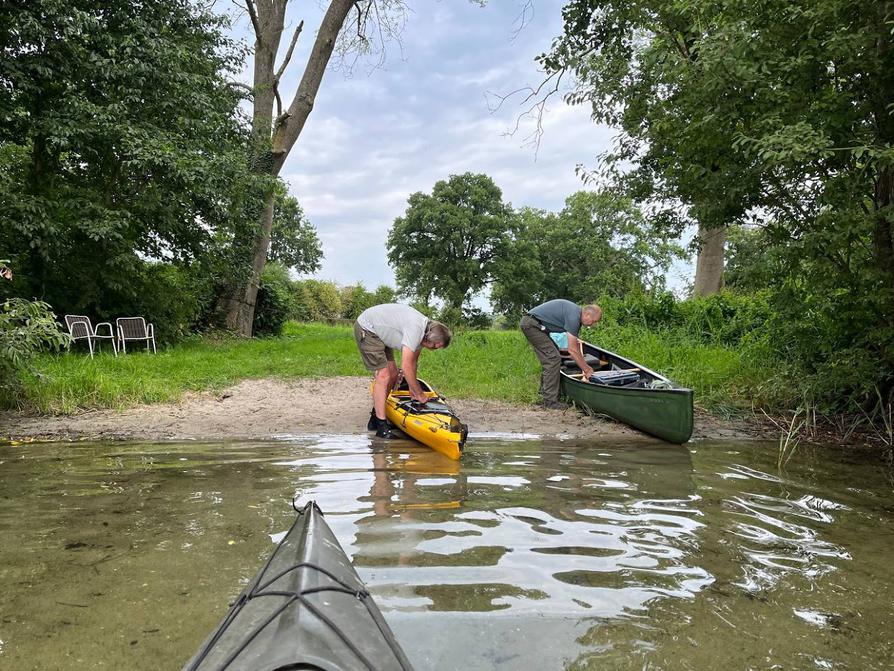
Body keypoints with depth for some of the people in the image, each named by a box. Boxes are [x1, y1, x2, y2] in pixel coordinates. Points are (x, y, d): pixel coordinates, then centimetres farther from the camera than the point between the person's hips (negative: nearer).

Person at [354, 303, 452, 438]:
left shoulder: (423, 331, -1)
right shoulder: (415, 329, -31)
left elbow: (413, 361, 10)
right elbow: (406, 367, -31)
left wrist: (413, 390, 11)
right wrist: (420, 394, -20)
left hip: (379, 332, 10)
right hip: (366, 329, -10)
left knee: (393, 374, 9)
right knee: (383, 375, -16)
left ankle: (375, 418, 19)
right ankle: (381, 427, -13)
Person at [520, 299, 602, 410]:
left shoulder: (576, 313, 12)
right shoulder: (573, 316, -19)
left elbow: (576, 346, 20)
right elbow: (572, 350, -16)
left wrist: (586, 367, 21)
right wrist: (587, 369, -7)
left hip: (529, 323, 11)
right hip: (532, 324, -11)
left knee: (550, 358, 18)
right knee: (553, 358, -11)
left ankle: (545, 392, 27)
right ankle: (550, 400, -8)